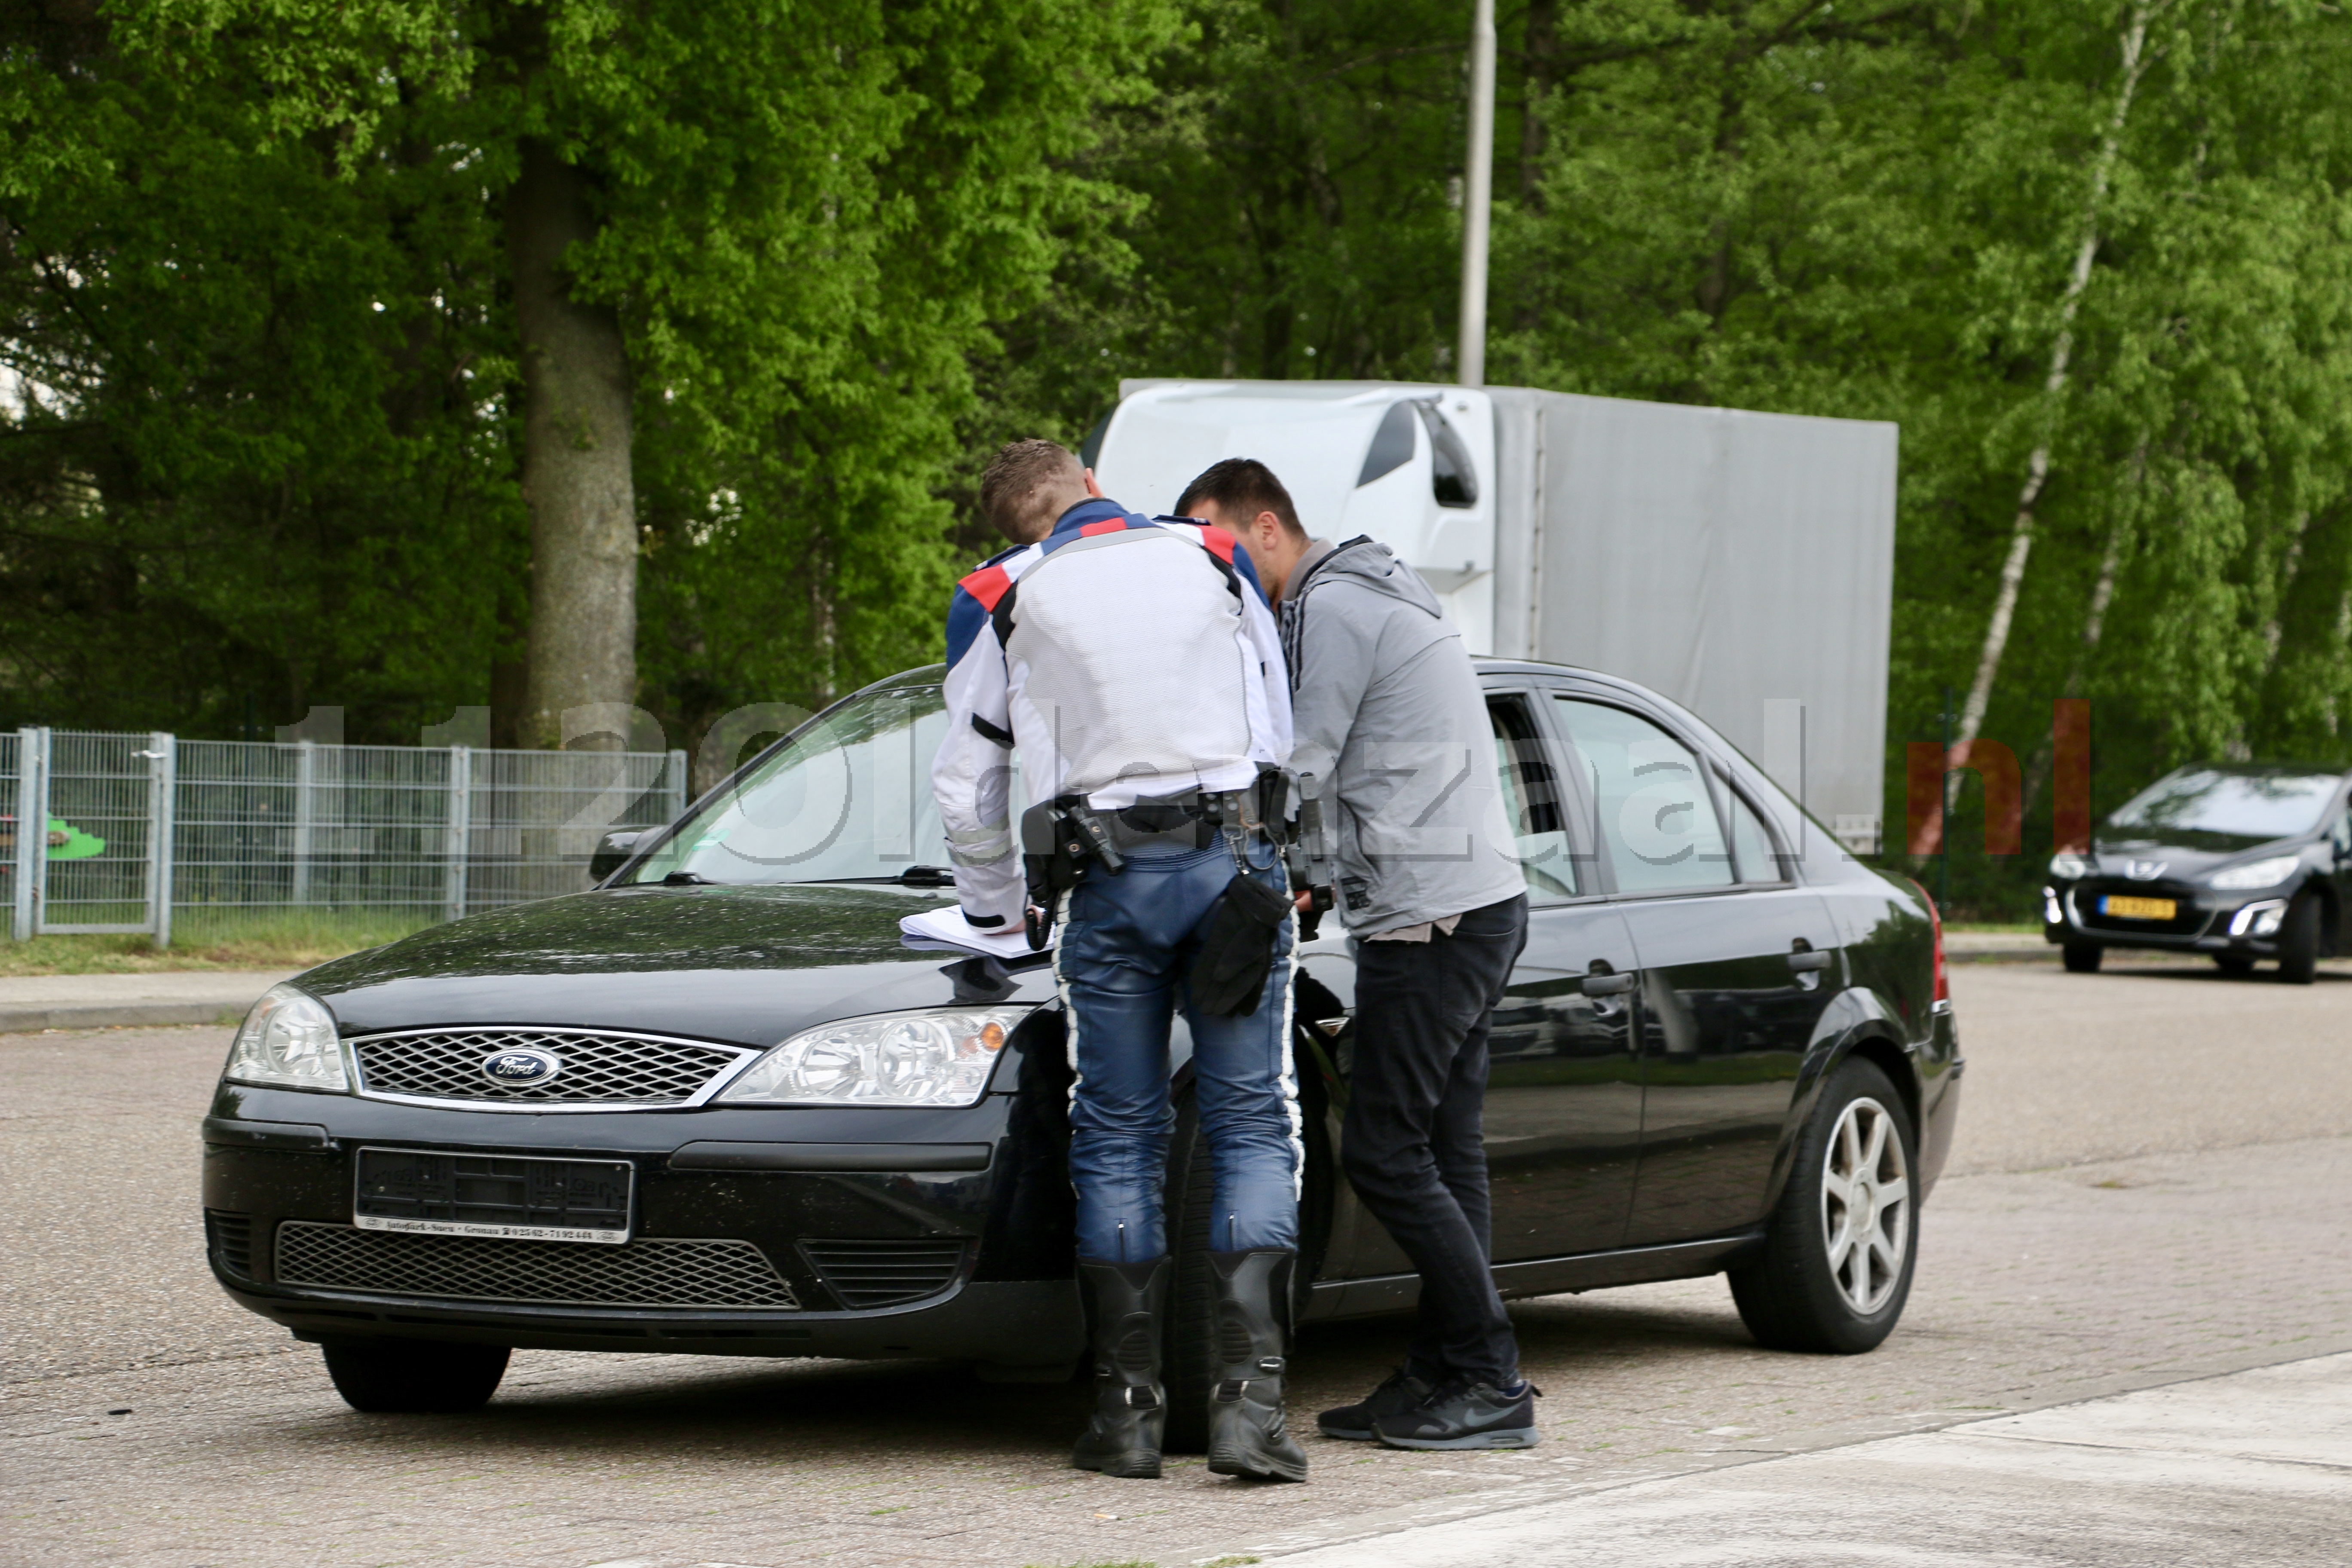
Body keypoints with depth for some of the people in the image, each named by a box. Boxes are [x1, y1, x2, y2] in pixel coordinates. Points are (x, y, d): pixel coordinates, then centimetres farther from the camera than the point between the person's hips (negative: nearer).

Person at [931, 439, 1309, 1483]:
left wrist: (995, 907, 27)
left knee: (1118, 1141, 7)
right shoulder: (1215, 560, 11)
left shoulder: (996, 601, 6)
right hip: (1235, 860, 1)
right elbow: (1282, 728, 20)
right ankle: (1250, 1397, -8)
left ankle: (1128, 1411, 6)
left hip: (1110, 878, 0)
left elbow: (966, 790, 11)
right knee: (1253, 1131, 2)